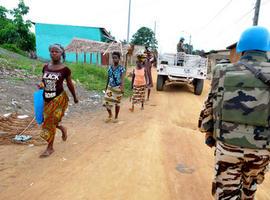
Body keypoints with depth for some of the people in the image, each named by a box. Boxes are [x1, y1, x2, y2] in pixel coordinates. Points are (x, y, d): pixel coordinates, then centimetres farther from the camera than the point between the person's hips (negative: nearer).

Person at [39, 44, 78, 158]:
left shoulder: (65, 69, -9)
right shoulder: (45, 67, 4)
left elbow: (70, 84, 0)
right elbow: (43, 81, 16)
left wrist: (75, 97, 9)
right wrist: (41, 85, -8)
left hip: (59, 98, -5)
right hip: (47, 98, 5)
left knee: (50, 122, -2)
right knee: (49, 120, 13)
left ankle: (50, 148, 15)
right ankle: (63, 129, 45)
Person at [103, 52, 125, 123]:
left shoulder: (121, 68, -9)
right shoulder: (110, 67, 4)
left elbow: (122, 79, -15)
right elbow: (108, 78, 12)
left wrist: (122, 89, -26)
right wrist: (106, 87, 15)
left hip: (117, 88, -4)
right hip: (110, 87, 4)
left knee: (117, 102, 9)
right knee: (107, 102, 0)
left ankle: (116, 117, 26)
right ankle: (110, 115, 26)